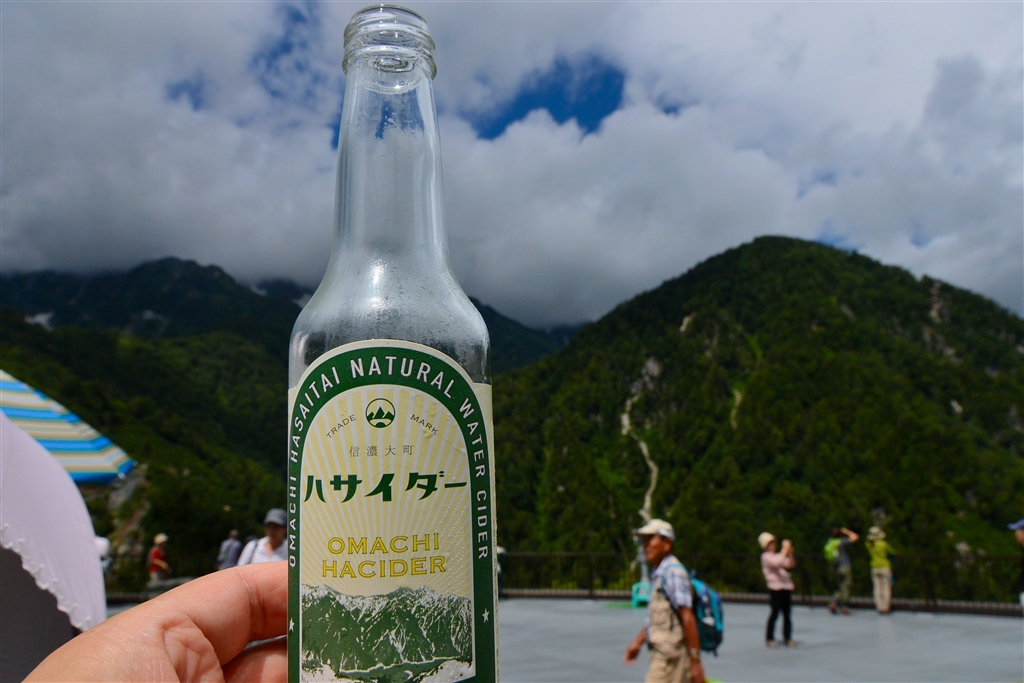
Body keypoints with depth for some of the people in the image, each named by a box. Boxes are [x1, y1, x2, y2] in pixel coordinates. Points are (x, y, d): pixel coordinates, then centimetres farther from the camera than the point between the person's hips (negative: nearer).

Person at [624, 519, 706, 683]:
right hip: (661, 653, 9)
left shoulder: (673, 572, -15)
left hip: (669, 656, -9)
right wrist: (638, 642, 21)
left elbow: (688, 618, -20)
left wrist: (695, 660, -21)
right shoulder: (659, 574, 15)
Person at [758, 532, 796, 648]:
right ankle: (769, 638, 4)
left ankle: (787, 637, 16)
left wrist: (790, 552, 2)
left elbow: (791, 564, 15)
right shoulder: (766, 556, -4)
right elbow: (777, 562, -23)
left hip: (786, 587, 7)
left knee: (787, 613, 8)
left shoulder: (777, 555, 20)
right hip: (775, 587, -7)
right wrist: (785, 549, -18)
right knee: (775, 612, -5)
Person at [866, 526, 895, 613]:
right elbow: (892, 552, 0)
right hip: (885, 567, -4)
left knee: (877, 588, 7)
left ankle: (879, 607, 7)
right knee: (886, 587, 3)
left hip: (875, 568, 4)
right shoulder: (884, 544, -13)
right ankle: (886, 607, 3)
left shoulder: (869, 545, -3)